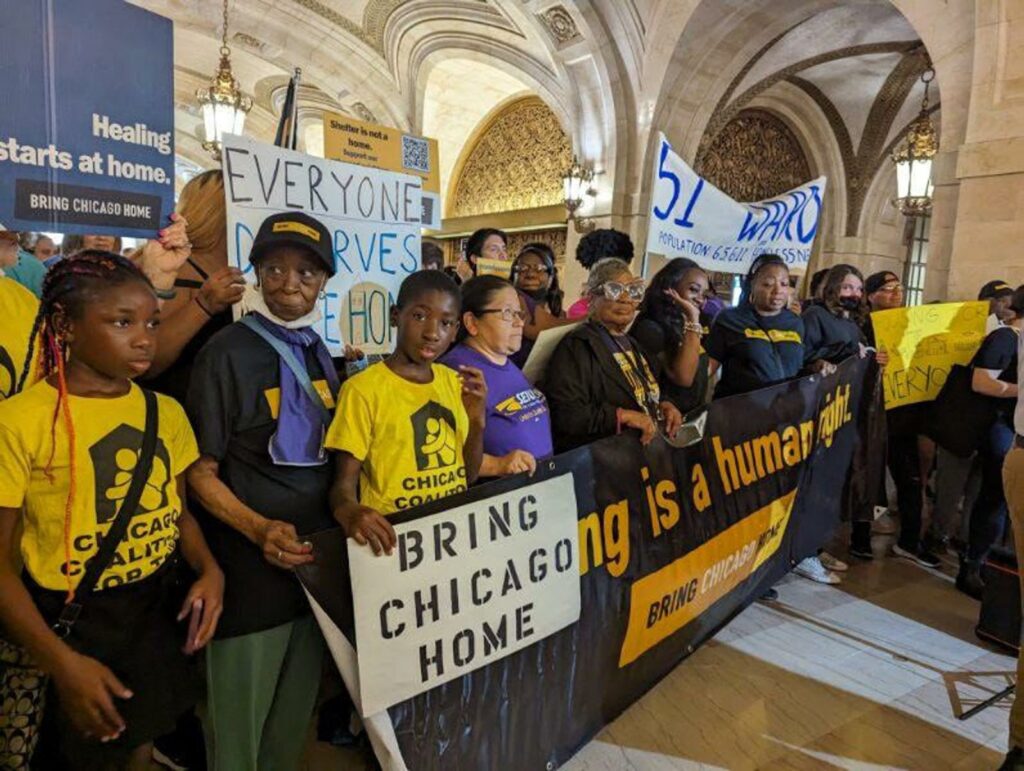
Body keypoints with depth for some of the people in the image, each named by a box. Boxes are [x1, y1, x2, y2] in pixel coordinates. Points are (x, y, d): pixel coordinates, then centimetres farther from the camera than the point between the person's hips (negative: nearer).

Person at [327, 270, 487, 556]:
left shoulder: (454, 381, 8)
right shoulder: (362, 389, -10)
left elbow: (469, 476, 11)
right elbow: (344, 483, -7)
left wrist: (478, 420, -5)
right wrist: (348, 510, -28)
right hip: (394, 531, -4)